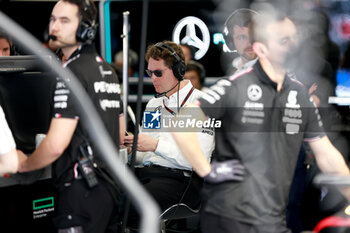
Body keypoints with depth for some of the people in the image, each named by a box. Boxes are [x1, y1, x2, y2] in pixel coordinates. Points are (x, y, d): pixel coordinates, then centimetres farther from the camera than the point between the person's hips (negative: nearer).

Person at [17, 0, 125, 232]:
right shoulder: (107, 69, 16)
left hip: (82, 189, -10)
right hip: (110, 184, 10)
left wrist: (24, 164, -2)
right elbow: (120, 135, 23)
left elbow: (55, 145, -19)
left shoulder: (74, 72, -14)